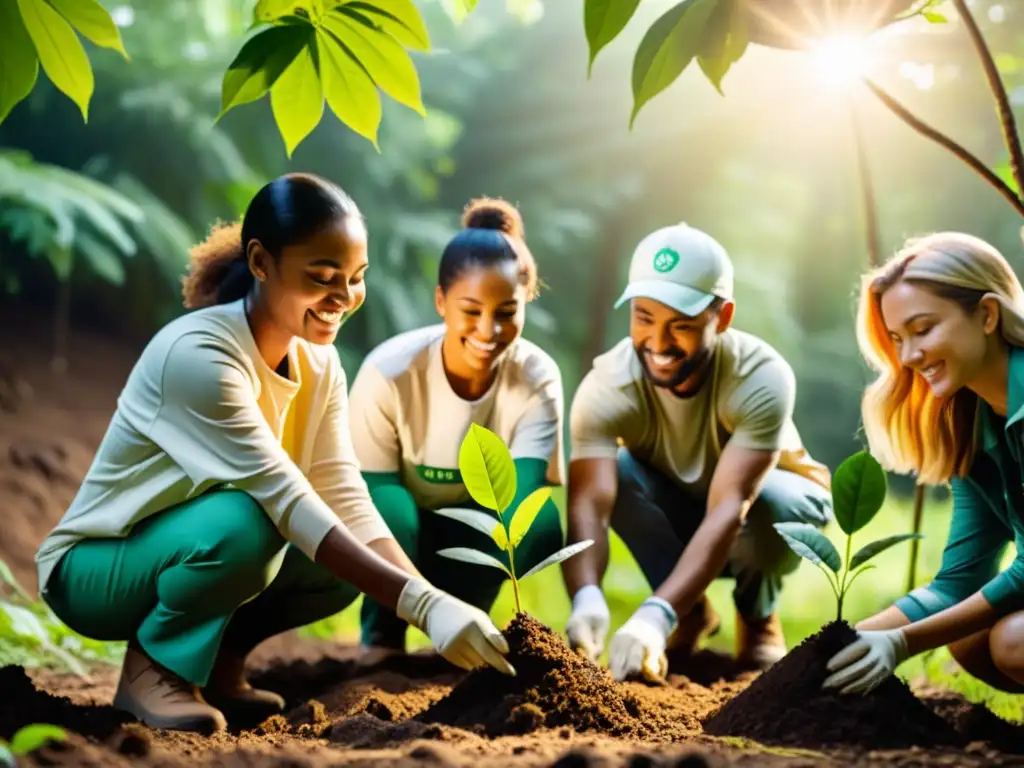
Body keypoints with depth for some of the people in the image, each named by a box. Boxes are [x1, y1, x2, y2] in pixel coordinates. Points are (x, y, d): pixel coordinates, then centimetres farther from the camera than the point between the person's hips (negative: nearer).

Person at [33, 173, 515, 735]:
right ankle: (152, 664, -10)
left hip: (188, 551, 7)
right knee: (244, 522, -35)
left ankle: (214, 660, 7)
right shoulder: (196, 354, -29)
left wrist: (435, 600, -27)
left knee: (351, 558, -14)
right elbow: (287, 503, -35)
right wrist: (423, 605, -41)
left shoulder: (319, 364, -5)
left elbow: (347, 503, -12)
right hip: (95, 568, -7)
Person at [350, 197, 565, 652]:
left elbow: (521, 495, -31)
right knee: (391, 507, -35)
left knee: (540, 518, -29)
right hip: (395, 542, -1)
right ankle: (382, 638, -9)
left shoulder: (537, 379, -21)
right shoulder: (389, 372, -28)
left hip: (470, 537, 2)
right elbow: (370, 496, -25)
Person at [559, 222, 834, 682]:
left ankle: (758, 618, -3)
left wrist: (654, 616, -57)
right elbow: (587, 504, -40)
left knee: (769, 497, -37)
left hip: (774, 500, -2)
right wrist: (587, 602, -61)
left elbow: (729, 510, -44)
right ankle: (692, 615, -5)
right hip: (677, 515, 2)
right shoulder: (606, 387, -29)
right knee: (615, 472, -29)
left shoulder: (761, 378, -35)